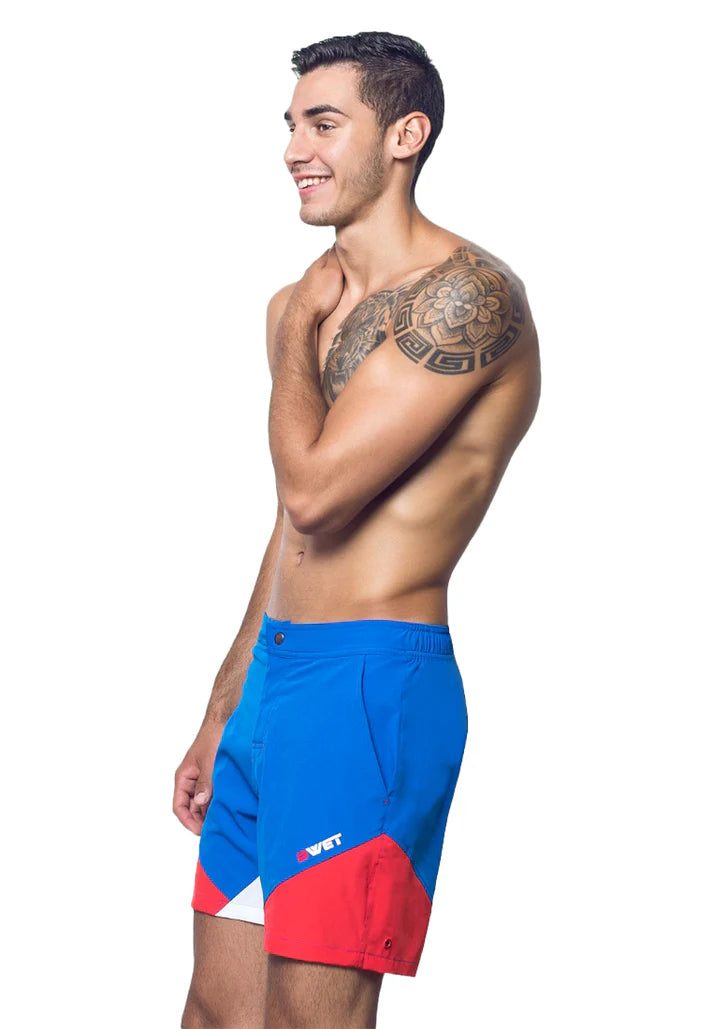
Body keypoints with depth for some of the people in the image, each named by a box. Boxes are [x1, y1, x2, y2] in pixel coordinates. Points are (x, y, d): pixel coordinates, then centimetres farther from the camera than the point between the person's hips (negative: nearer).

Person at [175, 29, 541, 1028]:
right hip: (272, 680, 9)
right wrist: (220, 719, 23)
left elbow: (315, 489, -21)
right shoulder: (322, 299, 16)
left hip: (370, 685, -9)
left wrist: (297, 332, -4)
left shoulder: (465, 294, -13)